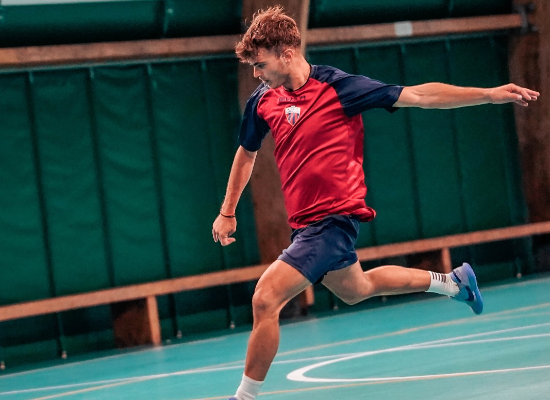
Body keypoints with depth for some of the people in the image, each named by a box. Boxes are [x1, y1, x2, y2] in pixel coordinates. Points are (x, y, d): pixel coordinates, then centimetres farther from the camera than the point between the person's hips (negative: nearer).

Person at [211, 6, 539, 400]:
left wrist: (489, 94, -16)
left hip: (334, 217, -8)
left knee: (265, 299, -18)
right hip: (306, 221, 8)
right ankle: (452, 281, 44)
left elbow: (419, 95, -12)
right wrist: (228, 212, 22)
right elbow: (246, 154, 22)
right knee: (355, 289, 28)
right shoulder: (262, 101, 3)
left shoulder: (337, 86, -15)